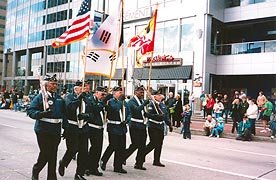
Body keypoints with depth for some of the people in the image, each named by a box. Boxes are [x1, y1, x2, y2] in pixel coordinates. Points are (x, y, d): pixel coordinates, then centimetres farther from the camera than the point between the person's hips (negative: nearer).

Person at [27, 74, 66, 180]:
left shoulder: (59, 98, 13)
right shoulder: (40, 97, -5)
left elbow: (63, 114, 18)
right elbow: (30, 111, -11)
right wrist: (42, 114, -27)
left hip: (56, 131, 5)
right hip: (43, 131, -5)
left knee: (53, 155, 9)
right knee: (45, 153, -3)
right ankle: (35, 170, 24)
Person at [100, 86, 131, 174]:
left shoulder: (124, 102, 14)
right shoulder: (111, 101, -6)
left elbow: (129, 113, 14)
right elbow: (115, 108, -26)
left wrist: (127, 120, -3)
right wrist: (120, 100, -20)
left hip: (122, 128, 6)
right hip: (113, 128, -6)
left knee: (121, 148, 7)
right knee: (113, 146, -3)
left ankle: (118, 166, 17)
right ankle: (103, 161, 22)